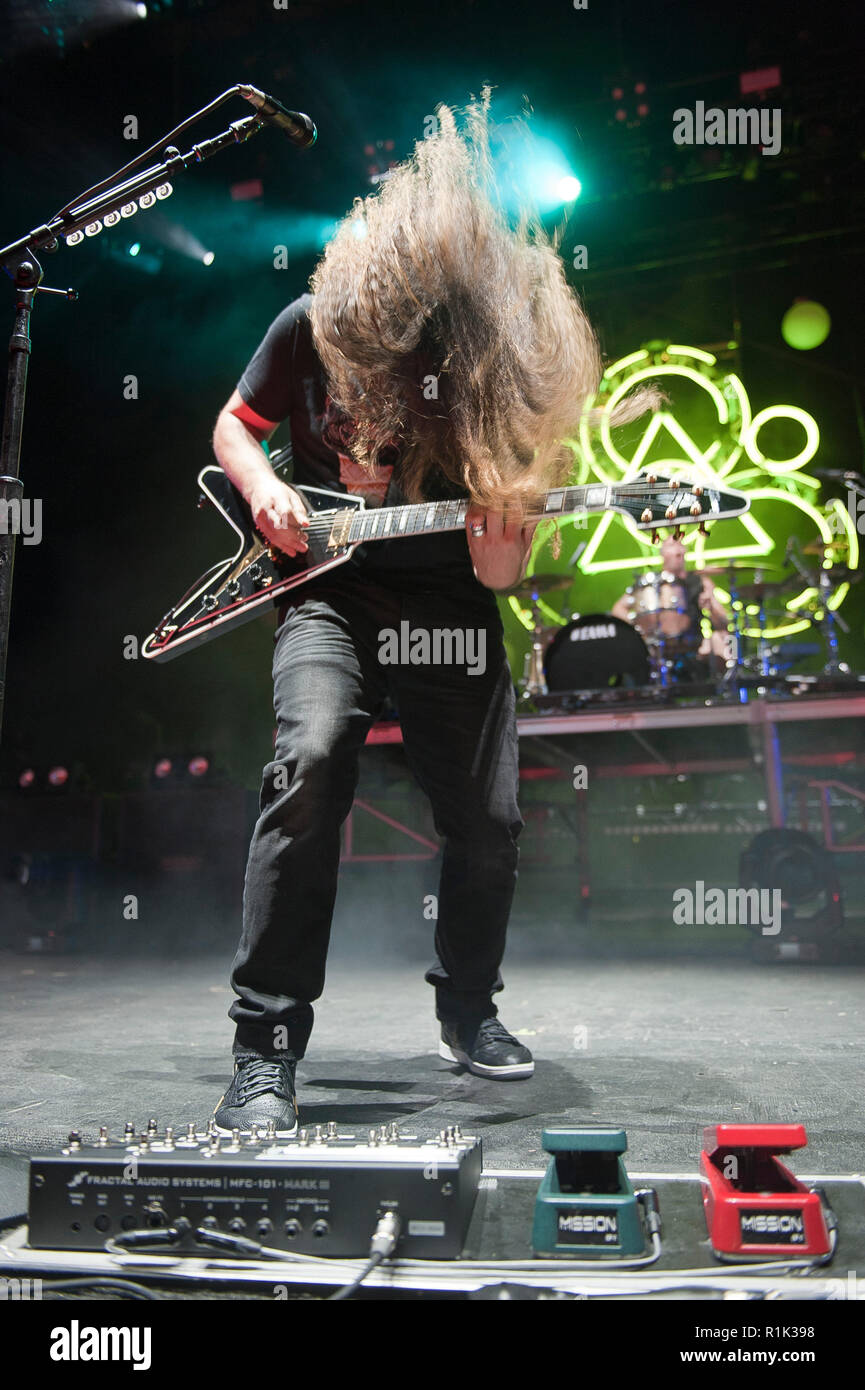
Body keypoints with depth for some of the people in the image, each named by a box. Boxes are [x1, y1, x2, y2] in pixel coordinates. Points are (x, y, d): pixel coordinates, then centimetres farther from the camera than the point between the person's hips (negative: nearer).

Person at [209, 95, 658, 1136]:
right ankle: (267, 1047, -21)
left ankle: (467, 1010, 26)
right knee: (311, 757, -30)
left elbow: (500, 575, -2)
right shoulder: (313, 325, -5)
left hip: (448, 607, 2)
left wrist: (502, 524, -26)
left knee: (489, 822, -5)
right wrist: (262, 488, -10)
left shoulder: (505, 369, -5)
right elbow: (233, 426, 11)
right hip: (330, 592, -1)